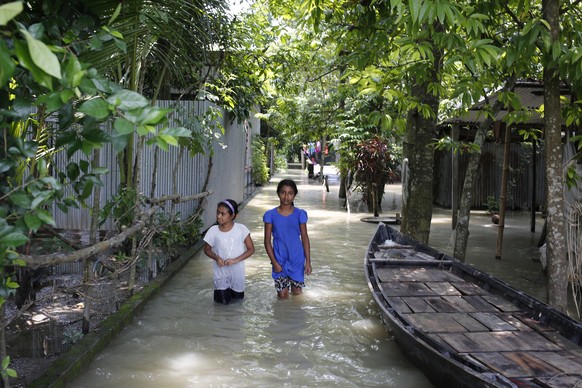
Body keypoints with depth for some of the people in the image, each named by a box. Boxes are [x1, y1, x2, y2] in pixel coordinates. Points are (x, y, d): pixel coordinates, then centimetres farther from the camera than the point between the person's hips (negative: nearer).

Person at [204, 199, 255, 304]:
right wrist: (216, 258, -18)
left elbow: (251, 249, -10)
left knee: (237, 298, 14)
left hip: (237, 271, 0)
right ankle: (221, 289, 34)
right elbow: (207, 249, 2)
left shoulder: (241, 229, -15)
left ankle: (233, 290, 45)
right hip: (221, 271, 0)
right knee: (223, 301, 4)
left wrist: (236, 260, -22)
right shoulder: (213, 230, -12)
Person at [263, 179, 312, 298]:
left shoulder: (300, 214, -5)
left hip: (297, 260, 0)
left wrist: (308, 262, -3)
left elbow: (305, 238, 0)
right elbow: (267, 241, -3)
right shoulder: (271, 215, -6)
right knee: (282, 295, 4)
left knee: (297, 293, 8)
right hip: (279, 260, 0)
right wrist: (274, 262, -9)